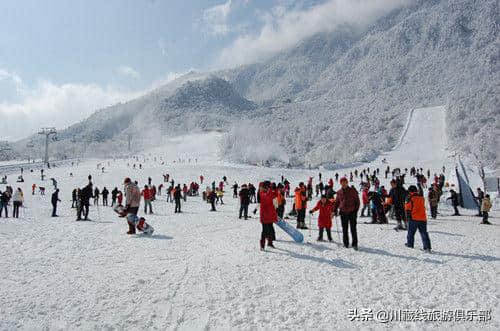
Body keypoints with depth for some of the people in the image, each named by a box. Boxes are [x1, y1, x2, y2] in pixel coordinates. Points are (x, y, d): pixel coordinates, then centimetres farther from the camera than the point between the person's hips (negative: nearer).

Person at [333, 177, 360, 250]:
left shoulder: (352, 191, -2)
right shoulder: (339, 192, 6)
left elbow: (357, 201, 1)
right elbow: (337, 202, 16)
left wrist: (356, 210, -6)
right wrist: (334, 210, 8)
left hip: (352, 212, -3)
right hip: (343, 213, 3)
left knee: (353, 229, -3)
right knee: (344, 229, 9)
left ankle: (355, 244, 5)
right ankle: (346, 243, 19)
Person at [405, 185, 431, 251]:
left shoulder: (410, 198, -8)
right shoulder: (421, 197, 8)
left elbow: (408, 208, -7)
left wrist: (408, 216, 1)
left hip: (413, 218, -4)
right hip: (423, 218, 4)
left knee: (411, 231, 11)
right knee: (424, 233, 6)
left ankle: (410, 244, 20)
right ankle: (427, 247, 0)